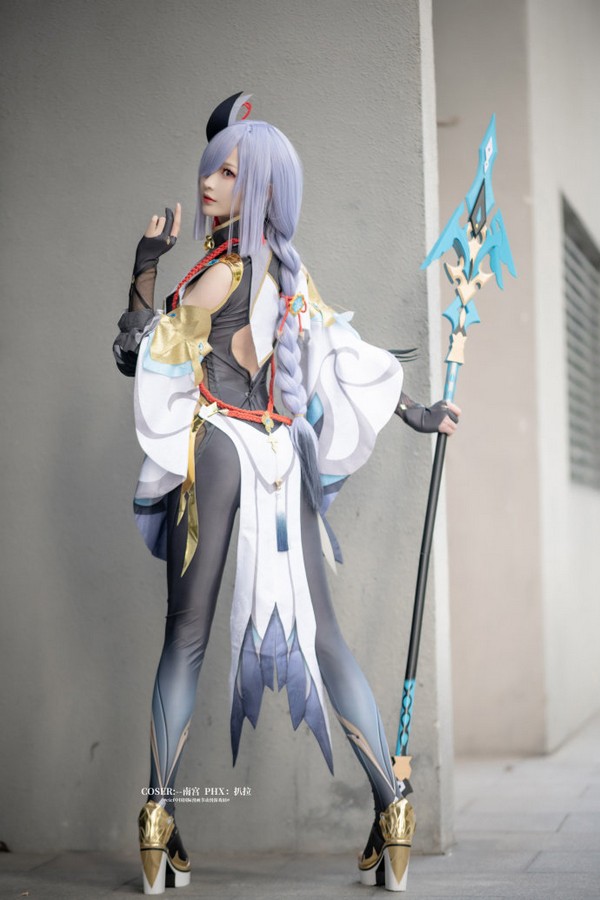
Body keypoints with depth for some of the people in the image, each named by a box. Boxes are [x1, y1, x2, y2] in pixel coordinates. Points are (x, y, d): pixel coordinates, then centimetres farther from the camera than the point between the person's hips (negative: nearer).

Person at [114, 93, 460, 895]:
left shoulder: (223, 270, -9)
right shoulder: (285, 268, 12)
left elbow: (137, 353, -5)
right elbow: (344, 346, 17)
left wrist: (145, 266, 1)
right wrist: (416, 411, 25)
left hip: (217, 449, -7)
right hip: (283, 453, 7)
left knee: (187, 635, -4)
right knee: (322, 635, 4)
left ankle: (159, 816, -4)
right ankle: (393, 806, 2)